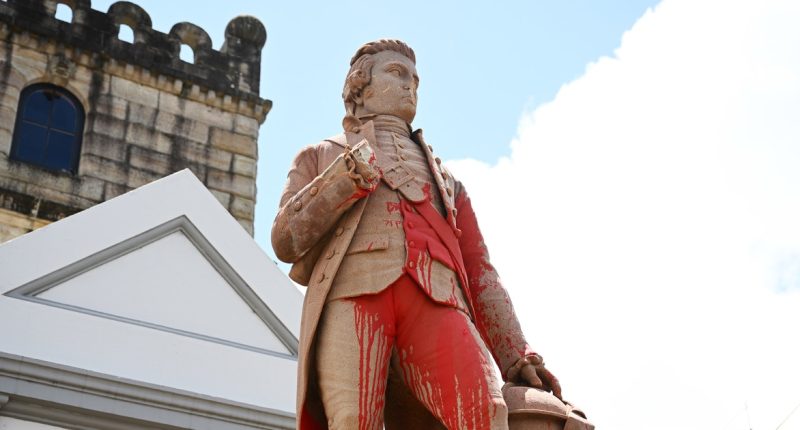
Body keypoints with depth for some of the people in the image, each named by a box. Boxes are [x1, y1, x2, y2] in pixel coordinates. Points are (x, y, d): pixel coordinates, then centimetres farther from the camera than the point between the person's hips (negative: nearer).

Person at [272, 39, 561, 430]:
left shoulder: (443, 178, 39)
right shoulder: (319, 158, 32)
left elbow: (478, 270, 26)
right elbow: (285, 240, 15)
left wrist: (516, 357, 10)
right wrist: (348, 175, -1)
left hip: (436, 299, 2)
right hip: (352, 293, -1)